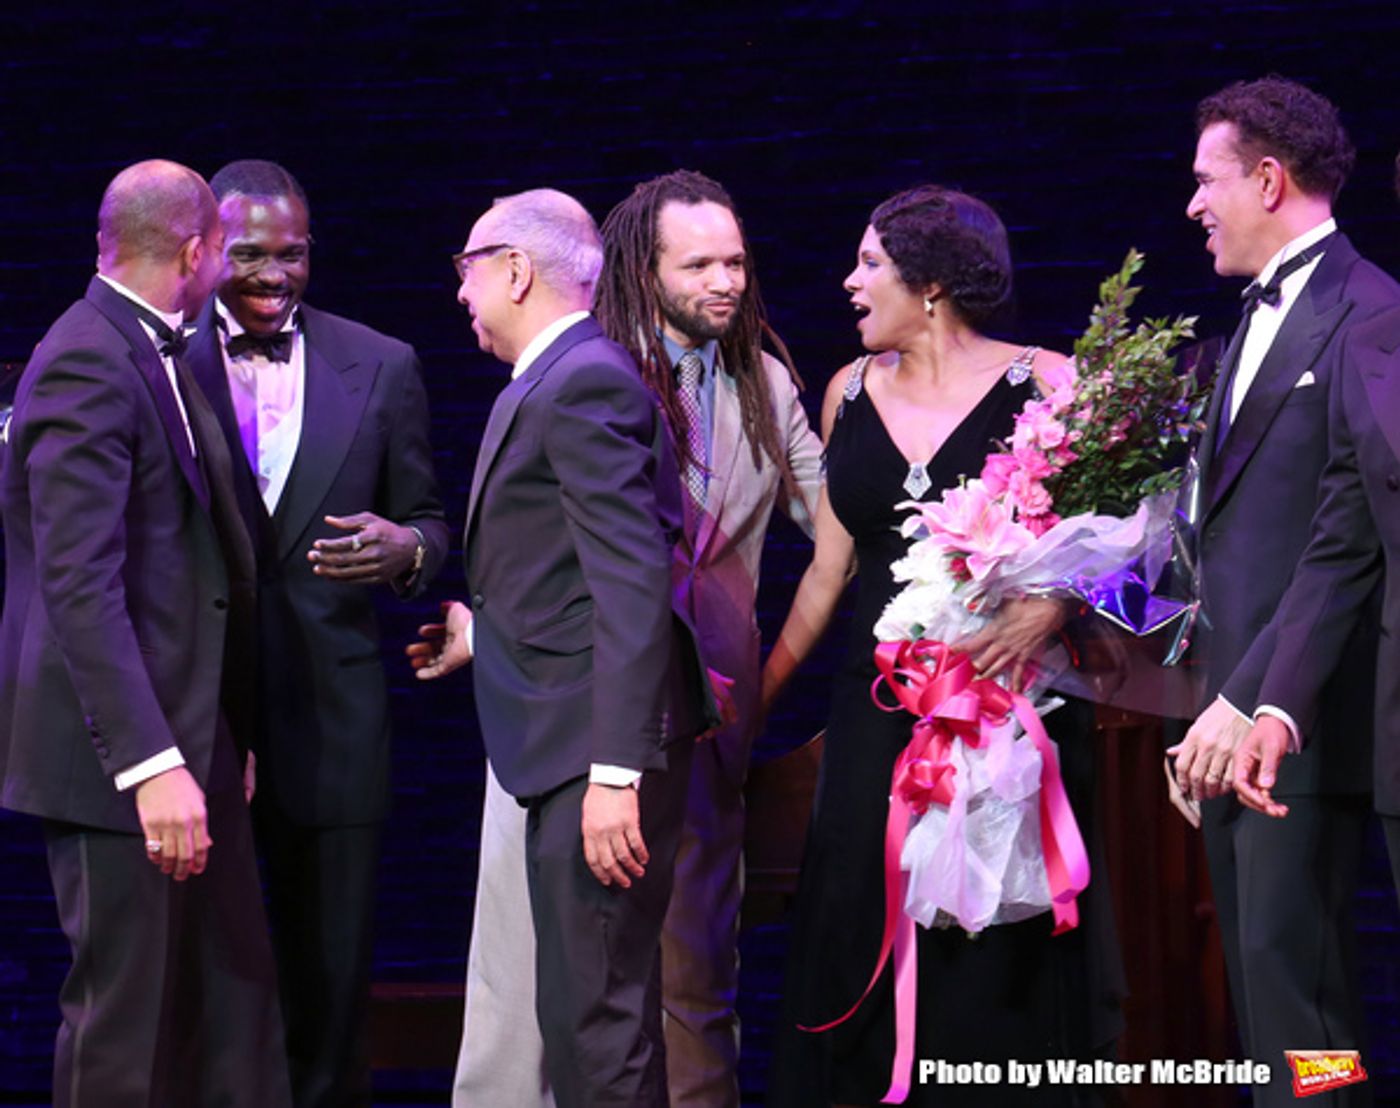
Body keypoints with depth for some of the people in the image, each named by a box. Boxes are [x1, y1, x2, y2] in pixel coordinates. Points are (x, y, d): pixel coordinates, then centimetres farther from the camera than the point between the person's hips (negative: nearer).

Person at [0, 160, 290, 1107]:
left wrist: (221, 742, 17)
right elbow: (80, 590, -22)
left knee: (236, 1008, 11)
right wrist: (151, 768, -27)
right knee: (128, 1027, -2)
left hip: (186, 742, 10)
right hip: (118, 754, -10)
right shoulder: (88, 365, -16)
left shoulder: (156, 355, 14)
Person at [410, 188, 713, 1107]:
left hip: (600, 749, -11)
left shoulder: (585, 384, -14)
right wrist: (484, 630, 28)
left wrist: (615, 775, -24)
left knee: (598, 1024, -9)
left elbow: (632, 584, -21)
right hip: (569, 749, 11)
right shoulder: (561, 380, 16)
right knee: (582, 1016, 15)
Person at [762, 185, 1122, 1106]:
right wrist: (761, 693, 12)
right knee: (861, 924, 2)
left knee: (1000, 941, -3)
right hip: (878, 710, 4)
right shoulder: (851, 395, 11)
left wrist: (1051, 604, -25)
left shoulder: (1042, 385, -4)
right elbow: (830, 569, 15)